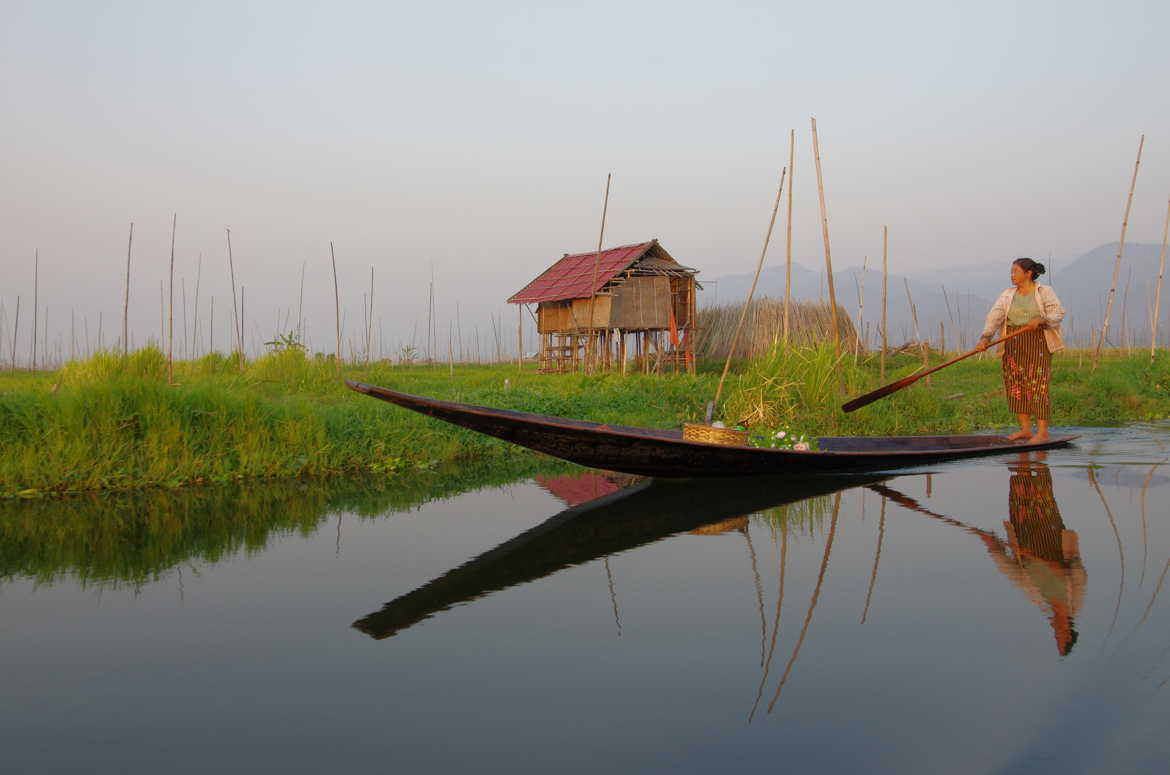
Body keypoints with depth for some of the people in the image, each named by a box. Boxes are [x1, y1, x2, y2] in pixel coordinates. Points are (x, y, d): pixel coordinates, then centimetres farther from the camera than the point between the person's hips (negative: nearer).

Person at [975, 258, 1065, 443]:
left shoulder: (1045, 292, 0)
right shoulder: (1008, 294, 7)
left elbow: (1058, 313, -6)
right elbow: (994, 316, -3)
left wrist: (1040, 320, -26)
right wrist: (985, 338, -18)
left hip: (1038, 344, -4)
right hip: (1013, 346, 4)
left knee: (1037, 385, -9)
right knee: (1016, 385, 4)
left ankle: (1043, 432, -6)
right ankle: (1026, 429, 15)